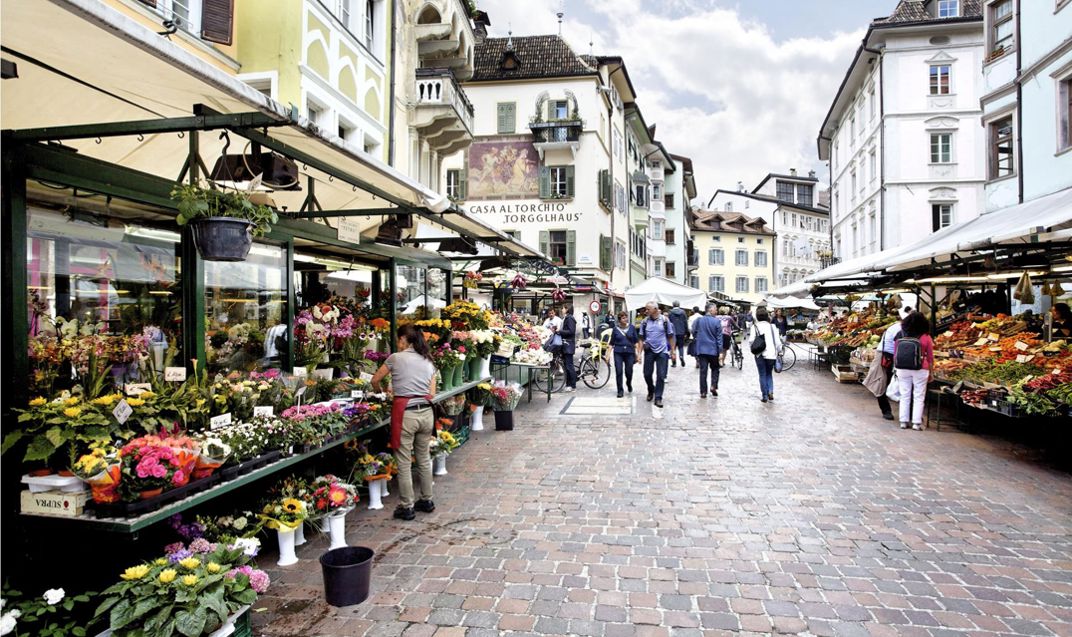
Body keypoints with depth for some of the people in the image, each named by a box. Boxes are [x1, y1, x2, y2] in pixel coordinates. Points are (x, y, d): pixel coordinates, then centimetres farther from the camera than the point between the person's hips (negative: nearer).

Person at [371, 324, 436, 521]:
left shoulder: (396, 358, -2)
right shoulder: (428, 361, 11)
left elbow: (375, 380, 9)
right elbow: (432, 394, 10)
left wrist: (379, 391, 30)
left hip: (405, 414, -5)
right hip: (426, 413, 6)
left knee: (404, 463, 5)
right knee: (424, 459, 18)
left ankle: (406, 507, 13)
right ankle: (427, 501, 29)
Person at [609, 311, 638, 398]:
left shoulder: (632, 327, 1)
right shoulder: (615, 329, 1)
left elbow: (636, 341, 6)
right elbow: (612, 343, 5)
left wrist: (637, 352, 2)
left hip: (629, 352, 0)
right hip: (618, 353, 0)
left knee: (629, 371, 2)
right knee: (618, 372, -5)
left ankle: (629, 383, 35)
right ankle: (620, 391, 8)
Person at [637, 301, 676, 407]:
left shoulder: (664, 320, -3)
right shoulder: (644, 322, 1)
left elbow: (670, 336, 3)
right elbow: (641, 338, 3)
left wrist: (673, 351, 1)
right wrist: (638, 352, -4)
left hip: (662, 351, -2)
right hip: (649, 351, 2)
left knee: (661, 376, -1)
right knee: (647, 374, 7)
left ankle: (658, 398, 8)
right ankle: (651, 391, 33)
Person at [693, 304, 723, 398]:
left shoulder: (699, 320, -1)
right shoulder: (717, 321, -9)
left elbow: (694, 334, 5)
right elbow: (719, 337, -9)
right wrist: (720, 351, -6)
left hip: (701, 349, 2)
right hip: (713, 349, -2)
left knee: (703, 371, 6)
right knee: (715, 368, 17)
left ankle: (703, 392, 7)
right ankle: (713, 385, 0)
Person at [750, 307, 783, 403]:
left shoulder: (755, 326, -4)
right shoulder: (772, 326, 3)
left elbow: (752, 340, -12)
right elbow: (777, 341, 1)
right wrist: (779, 351, 13)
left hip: (760, 354, -2)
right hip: (771, 353, 2)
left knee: (762, 375, 7)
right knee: (769, 373, 18)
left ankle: (765, 396, 7)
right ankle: (770, 392, 0)